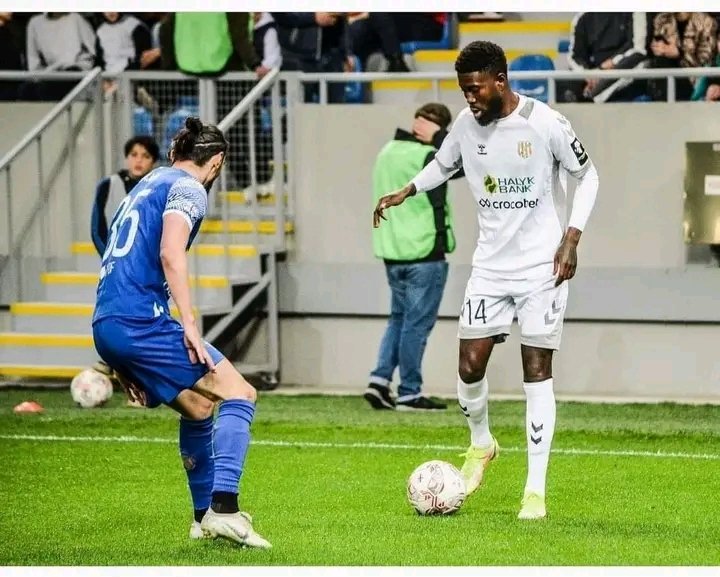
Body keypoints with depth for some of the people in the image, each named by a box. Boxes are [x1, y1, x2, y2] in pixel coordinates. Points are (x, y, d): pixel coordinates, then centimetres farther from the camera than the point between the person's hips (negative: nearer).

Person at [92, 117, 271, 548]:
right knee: (239, 395, -6)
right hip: (142, 322, -9)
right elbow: (171, 254, -18)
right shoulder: (188, 189, -1)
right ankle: (224, 509, -20)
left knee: (199, 409, 23)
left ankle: (204, 518, 27)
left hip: (106, 326, 9)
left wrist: (129, 366, 30)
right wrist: (189, 325, -21)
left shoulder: (147, 186, 26)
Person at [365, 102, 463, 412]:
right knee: (417, 323, -1)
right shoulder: (428, 157, -16)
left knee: (399, 317, 18)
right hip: (424, 251, -8)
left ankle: (380, 380, 9)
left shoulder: (389, 151, 9)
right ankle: (409, 393, 2)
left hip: (392, 250, 8)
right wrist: (439, 137, -11)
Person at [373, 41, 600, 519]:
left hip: (542, 266, -4)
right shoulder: (467, 124, 1)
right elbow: (442, 165, 21)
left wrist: (572, 238, -11)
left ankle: (536, 490, -1)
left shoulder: (545, 123, -13)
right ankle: (481, 444, 29)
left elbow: (587, 175, -2)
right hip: (490, 265, 4)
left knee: (537, 372, -5)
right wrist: (403, 193, 5)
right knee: (470, 366, -2)